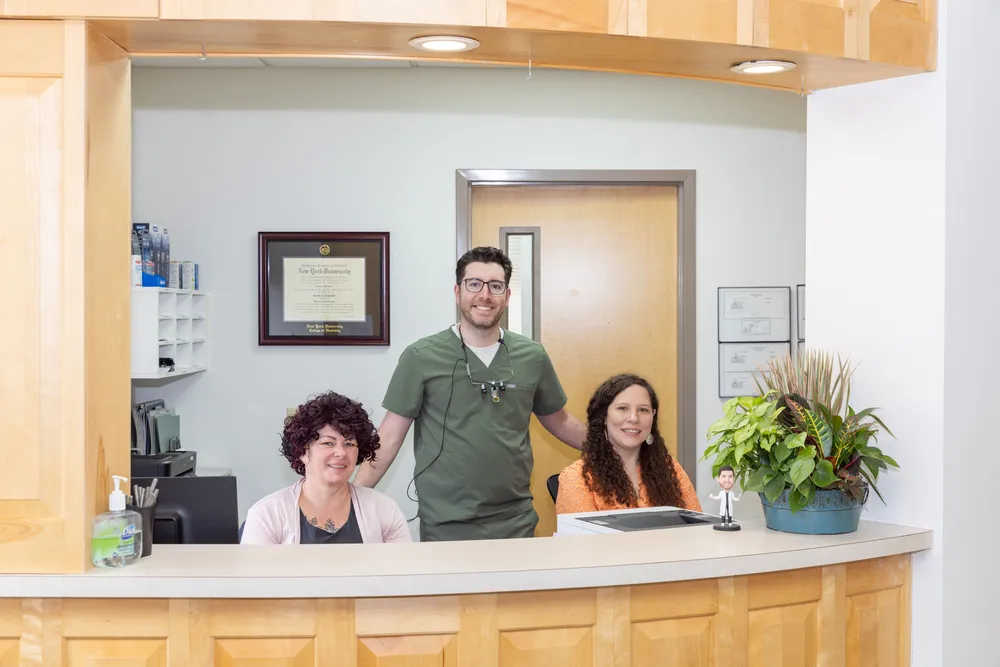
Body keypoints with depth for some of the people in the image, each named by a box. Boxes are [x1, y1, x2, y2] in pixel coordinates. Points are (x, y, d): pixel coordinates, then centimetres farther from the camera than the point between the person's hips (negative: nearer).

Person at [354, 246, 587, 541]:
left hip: (516, 522, 3)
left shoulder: (532, 356, 3)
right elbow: (390, 437, -4)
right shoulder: (421, 357, -6)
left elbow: (558, 421, 17)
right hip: (445, 526, -3)